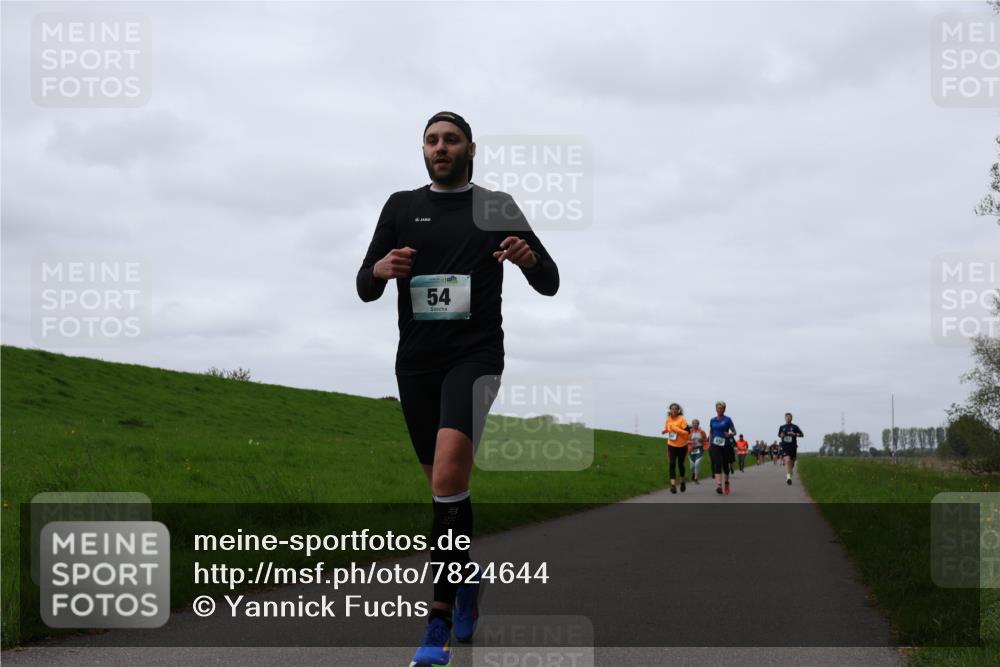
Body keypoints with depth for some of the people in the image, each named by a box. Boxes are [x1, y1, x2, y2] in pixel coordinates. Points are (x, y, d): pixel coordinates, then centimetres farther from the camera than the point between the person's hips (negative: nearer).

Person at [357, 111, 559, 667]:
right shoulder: (401, 206, 10)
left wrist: (530, 257, -18)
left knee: (448, 475, -23)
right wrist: (380, 270, -16)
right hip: (416, 359, 4)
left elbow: (550, 283, 5)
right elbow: (365, 288, 9)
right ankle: (468, 576, 38)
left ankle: (441, 619, -19)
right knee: (445, 483, 12)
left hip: (475, 354, -4)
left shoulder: (497, 206, 5)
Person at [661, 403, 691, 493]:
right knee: (672, 464, -10)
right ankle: (673, 484, -13)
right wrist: (665, 430, -4)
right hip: (671, 445, 3)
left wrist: (676, 429, -25)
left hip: (682, 446, -3)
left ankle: (682, 482, 34)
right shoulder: (668, 419, 0)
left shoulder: (682, 419, -14)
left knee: (680, 464, 10)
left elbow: (687, 432, -19)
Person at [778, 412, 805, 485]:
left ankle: (789, 476, 33)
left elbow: (801, 435, 5)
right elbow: (779, 435, 22)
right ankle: (788, 477, -28)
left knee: (792, 464, 9)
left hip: (793, 447, 1)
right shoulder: (782, 427, 8)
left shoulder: (795, 427, 3)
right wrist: (781, 435, -1)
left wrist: (794, 434, -12)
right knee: (787, 460, -22)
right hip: (785, 447, -1)